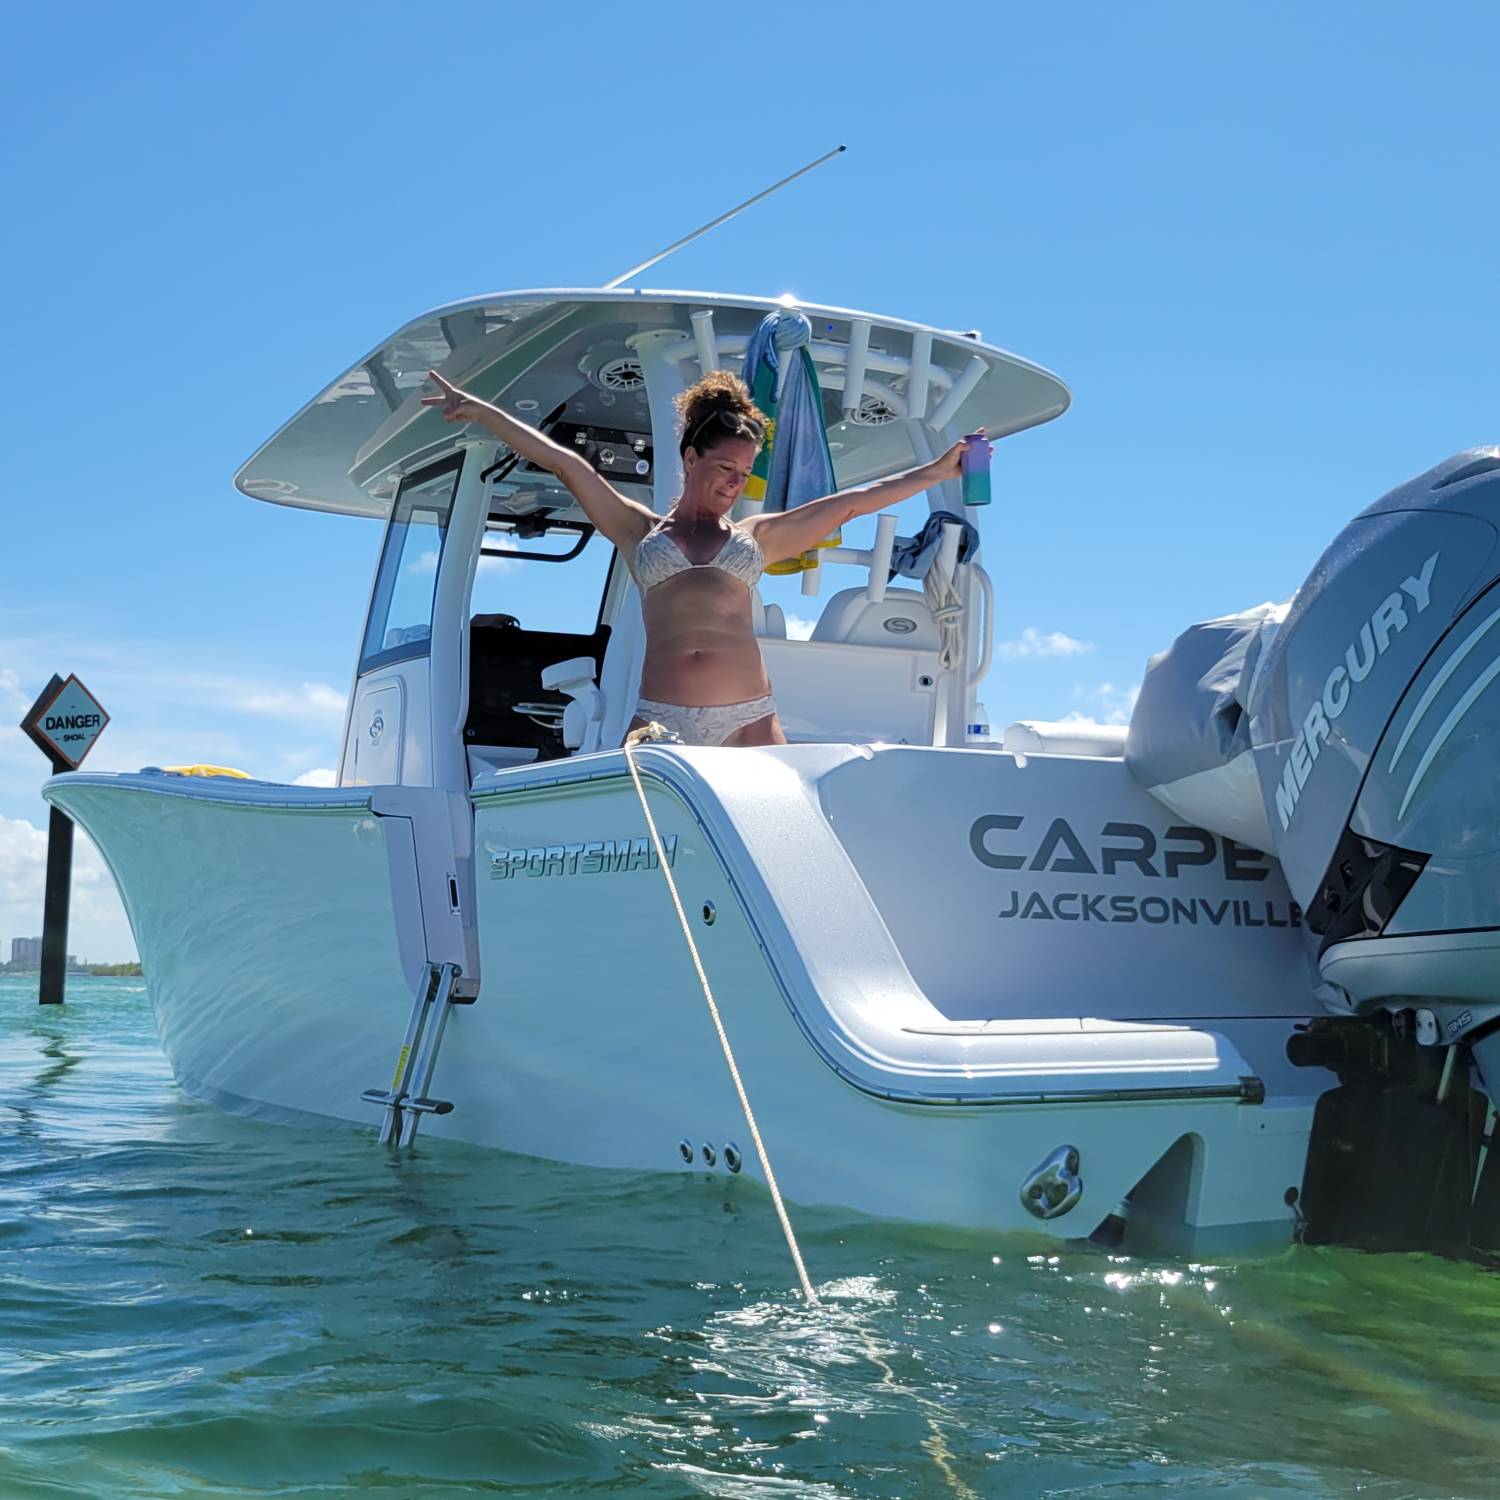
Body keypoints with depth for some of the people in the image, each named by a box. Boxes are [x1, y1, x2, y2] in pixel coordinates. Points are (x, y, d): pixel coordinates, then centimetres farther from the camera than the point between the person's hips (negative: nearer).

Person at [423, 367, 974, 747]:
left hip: (748, 719, 1)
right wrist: (481, 411, 9)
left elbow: (852, 501, 21)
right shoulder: (639, 530, 16)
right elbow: (568, 465, 11)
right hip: (661, 721, -1)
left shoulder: (756, 536, 20)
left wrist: (937, 471, 23)